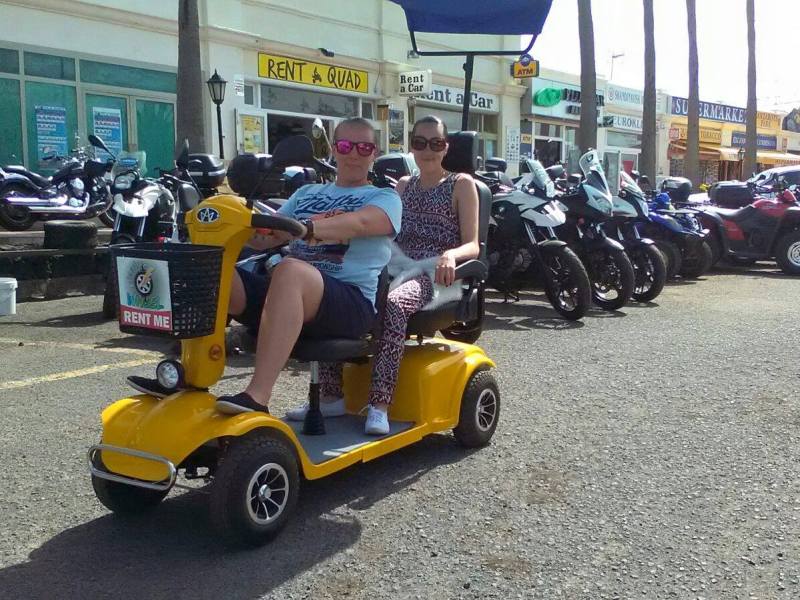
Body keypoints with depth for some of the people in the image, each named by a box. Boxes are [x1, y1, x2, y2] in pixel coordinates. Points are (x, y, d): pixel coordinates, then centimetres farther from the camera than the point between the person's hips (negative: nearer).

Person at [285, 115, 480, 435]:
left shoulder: (461, 184, 7)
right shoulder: (404, 185, 23)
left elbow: (472, 245, -1)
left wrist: (451, 254, -25)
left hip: (432, 275, -5)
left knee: (392, 304, -39)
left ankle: (380, 405, -38)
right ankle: (331, 395, -19)